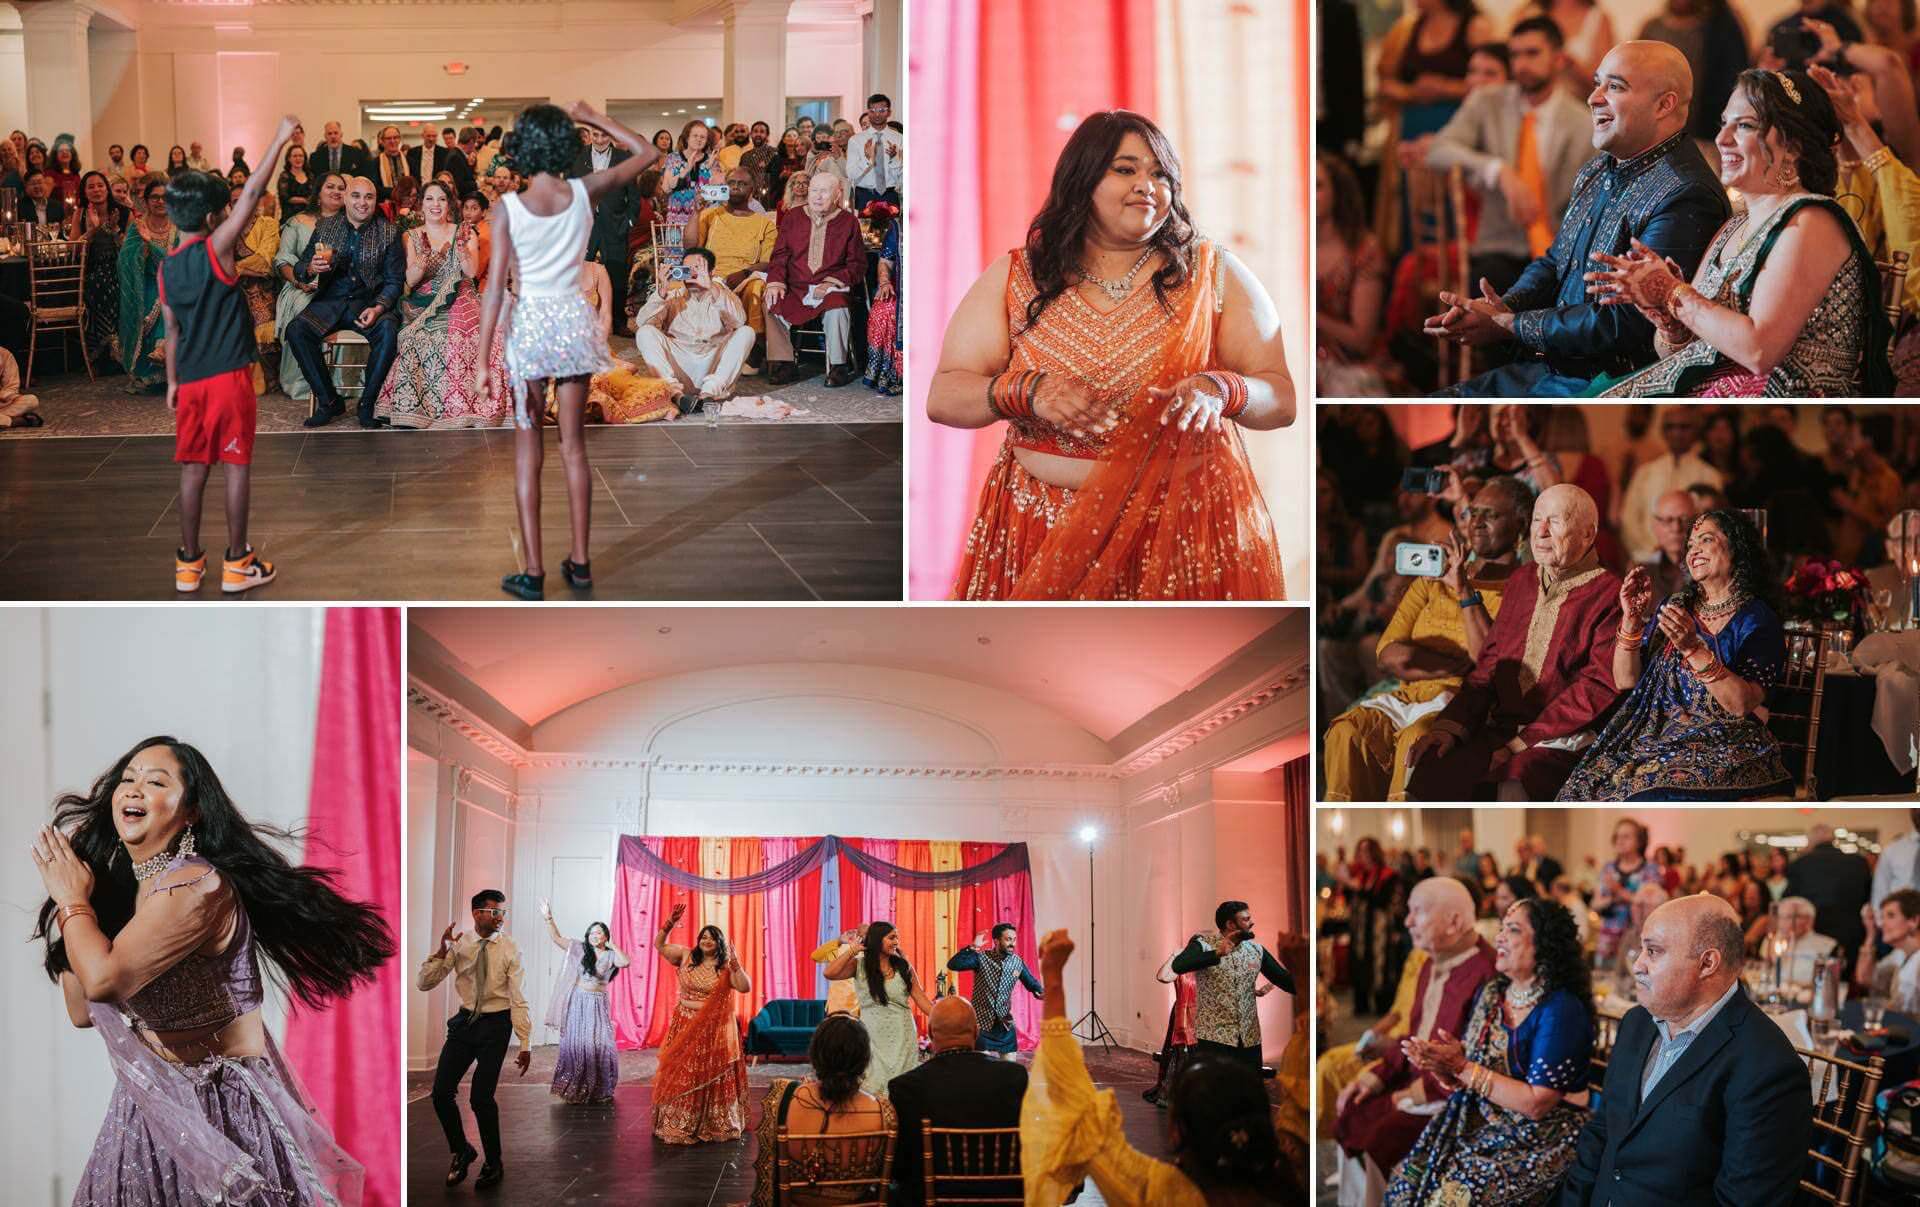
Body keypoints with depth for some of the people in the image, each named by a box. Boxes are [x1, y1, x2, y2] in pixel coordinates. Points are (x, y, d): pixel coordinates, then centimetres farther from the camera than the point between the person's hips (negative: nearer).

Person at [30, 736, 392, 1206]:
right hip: (148, 1108, 8)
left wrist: (73, 901, -12)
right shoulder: (120, 885, 6)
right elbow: (82, 1011, 6)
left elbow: (104, 978, -29)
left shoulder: (198, 886, -20)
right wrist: (69, 904, 2)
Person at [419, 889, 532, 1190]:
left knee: (481, 1097, -8)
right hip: (465, 1020, 3)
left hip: (496, 1024, -3)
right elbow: (423, 984, -4)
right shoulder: (459, 945, -2)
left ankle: (493, 1164, 14)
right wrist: (442, 952, -19)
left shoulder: (509, 948, -9)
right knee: (441, 1092, 1)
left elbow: (519, 999, -11)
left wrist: (525, 1044, -15)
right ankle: (461, 1152, 27)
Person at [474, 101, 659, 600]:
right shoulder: (584, 193, -6)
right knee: (574, 445, 13)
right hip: (575, 319, 2)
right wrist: (595, 118, 13)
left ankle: (533, 570, 3)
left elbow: (495, 286, -14)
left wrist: (482, 358, -10)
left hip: (530, 324, -2)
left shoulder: (507, 207, -12)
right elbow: (645, 153, 9)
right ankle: (580, 562, 18)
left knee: (528, 451, 5)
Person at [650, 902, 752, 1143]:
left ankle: (714, 1125, 15)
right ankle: (678, 1125, 11)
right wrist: (670, 923, -10)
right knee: (682, 1074, 4)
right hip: (685, 1026, 1)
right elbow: (659, 945, 4)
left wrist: (736, 965, -21)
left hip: (713, 1029, -1)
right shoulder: (686, 956, 2)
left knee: (711, 1076, 5)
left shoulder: (725, 968, -2)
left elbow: (745, 987, -12)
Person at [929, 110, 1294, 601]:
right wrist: (1026, 391, -19)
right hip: (1040, 532, 0)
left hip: (1184, 522, 0)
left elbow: (1284, 399, 0)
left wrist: (1220, 391, -22)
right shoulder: (1013, 278, 4)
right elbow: (942, 397, 0)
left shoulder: (1214, 273, 3)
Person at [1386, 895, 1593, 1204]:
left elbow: (1537, 1104, -19)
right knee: (1409, 1182, -11)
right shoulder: (1491, 994, 8)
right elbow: (1462, 1082, 12)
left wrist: (1462, 1068, -18)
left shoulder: (1561, 1011, -15)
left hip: (1538, 1142, -7)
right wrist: (1441, 1068, -11)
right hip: (1479, 1126, 7)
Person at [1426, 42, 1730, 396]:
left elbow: (1626, 323, -22)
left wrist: (1509, 325, -15)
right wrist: (1503, 308, -3)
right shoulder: (1596, 171, 15)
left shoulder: (1686, 197, -18)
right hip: (1546, 367, 9)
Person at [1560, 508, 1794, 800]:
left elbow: (1743, 704, -15)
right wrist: (1632, 620, -3)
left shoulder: (1757, 620, -1)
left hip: (1721, 750, -5)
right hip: (1656, 738, 5)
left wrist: (1693, 649, -24)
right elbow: (1625, 680, 10)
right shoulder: (1675, 606, 15)